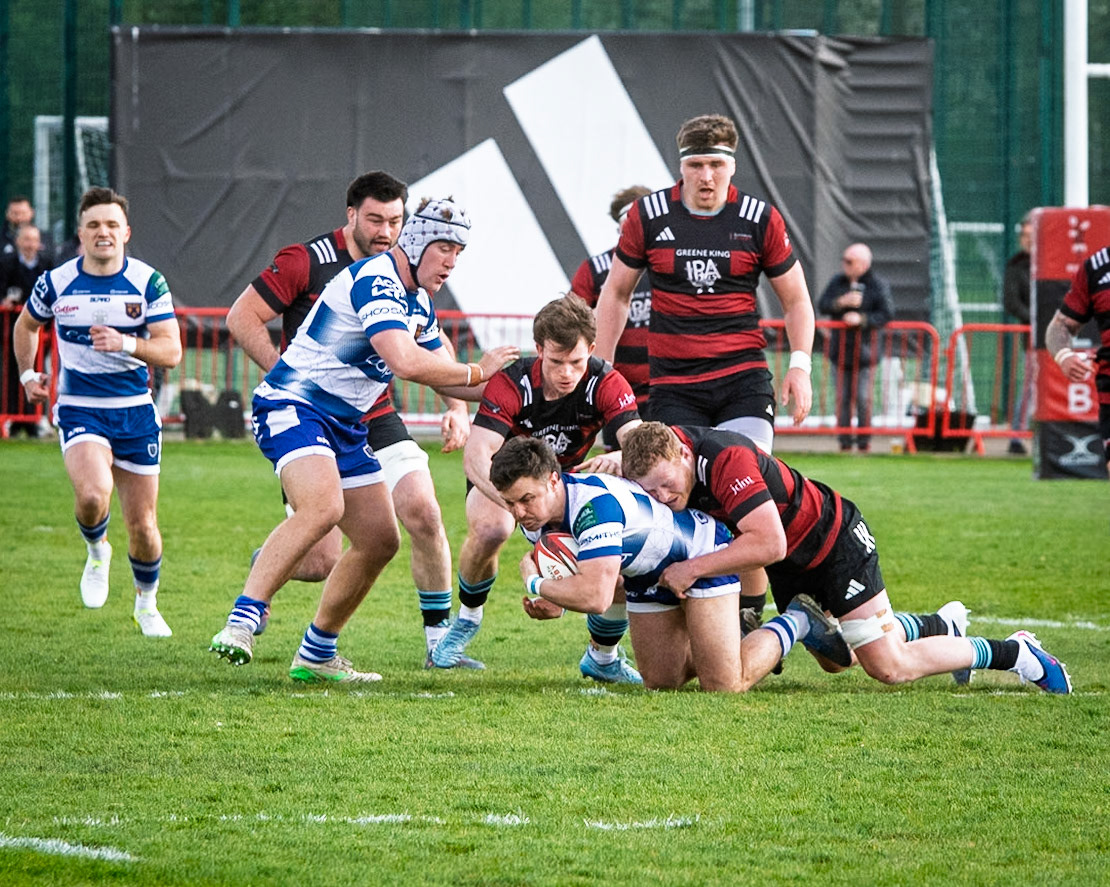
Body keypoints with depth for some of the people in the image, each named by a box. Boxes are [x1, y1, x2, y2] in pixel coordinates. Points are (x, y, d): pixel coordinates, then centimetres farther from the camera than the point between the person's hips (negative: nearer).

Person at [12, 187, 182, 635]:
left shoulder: (148, 282, -5)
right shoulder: (56, 283, -2)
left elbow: (171, 351, -10)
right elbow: (26, 325, 20)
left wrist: (126, 343, -25)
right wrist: (27, 374, 15)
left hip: (135, 411, 1)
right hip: (79, 409, -1)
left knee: (142, 526, 4)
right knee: (93, 493, -29)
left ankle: (146, 603, 30)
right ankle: (97, 552, 5)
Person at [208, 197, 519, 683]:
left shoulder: (418, 301, 14)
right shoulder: (376, 281, -18)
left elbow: (439, 371, 27)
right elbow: (405, 361, -30)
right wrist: (476, 372, -16)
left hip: (343, 424, 10)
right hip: (292, 406, -10)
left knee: (380, 540, 8)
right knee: (322, 507, -34)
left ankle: (316, 655, 19)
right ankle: (240, 623, -37)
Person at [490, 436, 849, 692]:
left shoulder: (593, 504, -42)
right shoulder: (534, 517, -14)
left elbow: (595, 597, -50)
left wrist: (536, 584, -33)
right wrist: (553, 603, -18)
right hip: (645, 575, 8)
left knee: (726, 686, -11)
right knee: (661, 683, 13)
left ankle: (797, 622, 14)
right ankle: (734, 635, 37)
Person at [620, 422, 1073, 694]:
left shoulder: (726, 459, -39)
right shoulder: (658, 455, -16)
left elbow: (769, 543, -43)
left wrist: (694, 568, -40)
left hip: (833, 539, -9)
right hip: (791, 567, 9)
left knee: (890, 667, -8)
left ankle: (1014, 651, 10)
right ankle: (943, 627, 47)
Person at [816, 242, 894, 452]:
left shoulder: (878, 285, -4)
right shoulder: (837, 282, 7)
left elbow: (886, 315, -10)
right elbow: (822, 305, -1)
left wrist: (862, 319, -22)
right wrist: (841, 302, -18)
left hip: (864, 350, -3)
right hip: (841, 350, 3)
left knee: (863, 398, -5)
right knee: (842, 398, 3)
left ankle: (864, 442, 4)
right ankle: (845, 441, 8)